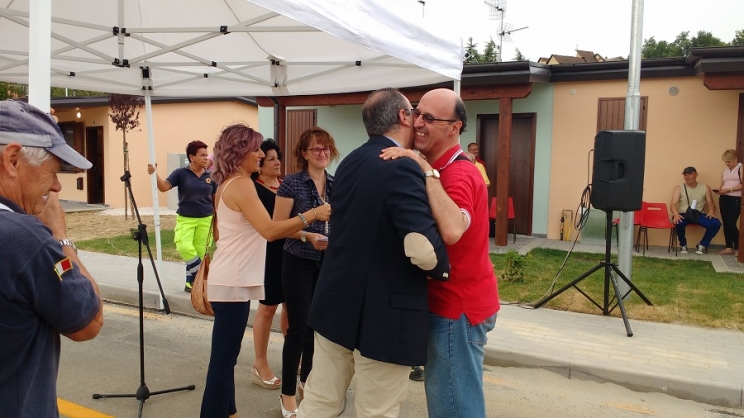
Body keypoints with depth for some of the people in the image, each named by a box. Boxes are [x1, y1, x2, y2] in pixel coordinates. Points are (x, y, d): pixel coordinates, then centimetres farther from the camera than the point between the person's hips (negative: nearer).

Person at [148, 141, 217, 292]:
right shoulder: (181, 173, -4)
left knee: (199, 252, 5)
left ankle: (191, 281, 21)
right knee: (185, 248, -20)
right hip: (185, 219, -2)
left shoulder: (210, 176, 2)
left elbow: (216, 199, 9)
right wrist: (154, 174, -33)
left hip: (205, 220, 2)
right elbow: (164, 187, -14)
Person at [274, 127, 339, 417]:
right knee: (299, 326, -1)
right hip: (299, 262, -5)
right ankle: (288, 393, 13)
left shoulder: (335, 184, 7)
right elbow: (278, 225, -10)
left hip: (328, 263, 5)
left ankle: (308, 379, 32)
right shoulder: (292, 183, -8)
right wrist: (308, 235, -22)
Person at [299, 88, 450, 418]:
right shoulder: (402, 168, -19)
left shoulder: (349, 163, 7)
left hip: (337, 302, 8)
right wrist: (443, 269, -8)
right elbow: (424, 251, -28)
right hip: (384, 314, -8)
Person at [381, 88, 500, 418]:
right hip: (451, 300, 10)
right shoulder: (438, 169, 12)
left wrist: (426, 171, -33)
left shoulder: (458, 174, -20)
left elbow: (452, 231, -40)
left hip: (457, 305, -10)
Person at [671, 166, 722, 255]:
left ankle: (702, 245, -2)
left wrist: (711, 211, -19)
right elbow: (673, 204, -11)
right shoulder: (678, 188, 1)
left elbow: (711, 203, 6)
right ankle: (683, 245, -7)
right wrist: (676, 214, -34)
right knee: (679, 223, -38)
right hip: (683, 214, -2)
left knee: (716, 223, -25)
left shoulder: (705, 188, 9)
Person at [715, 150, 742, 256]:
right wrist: (719, 190, -3)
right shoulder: (725, 170, 16)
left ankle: (737, 248, 3)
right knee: (725, 224, 5)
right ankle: (729, 247, 11)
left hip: (735, 199, -6)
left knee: (731, 224, -10)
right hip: (723, 199, 6)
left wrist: (729, 189, -19)